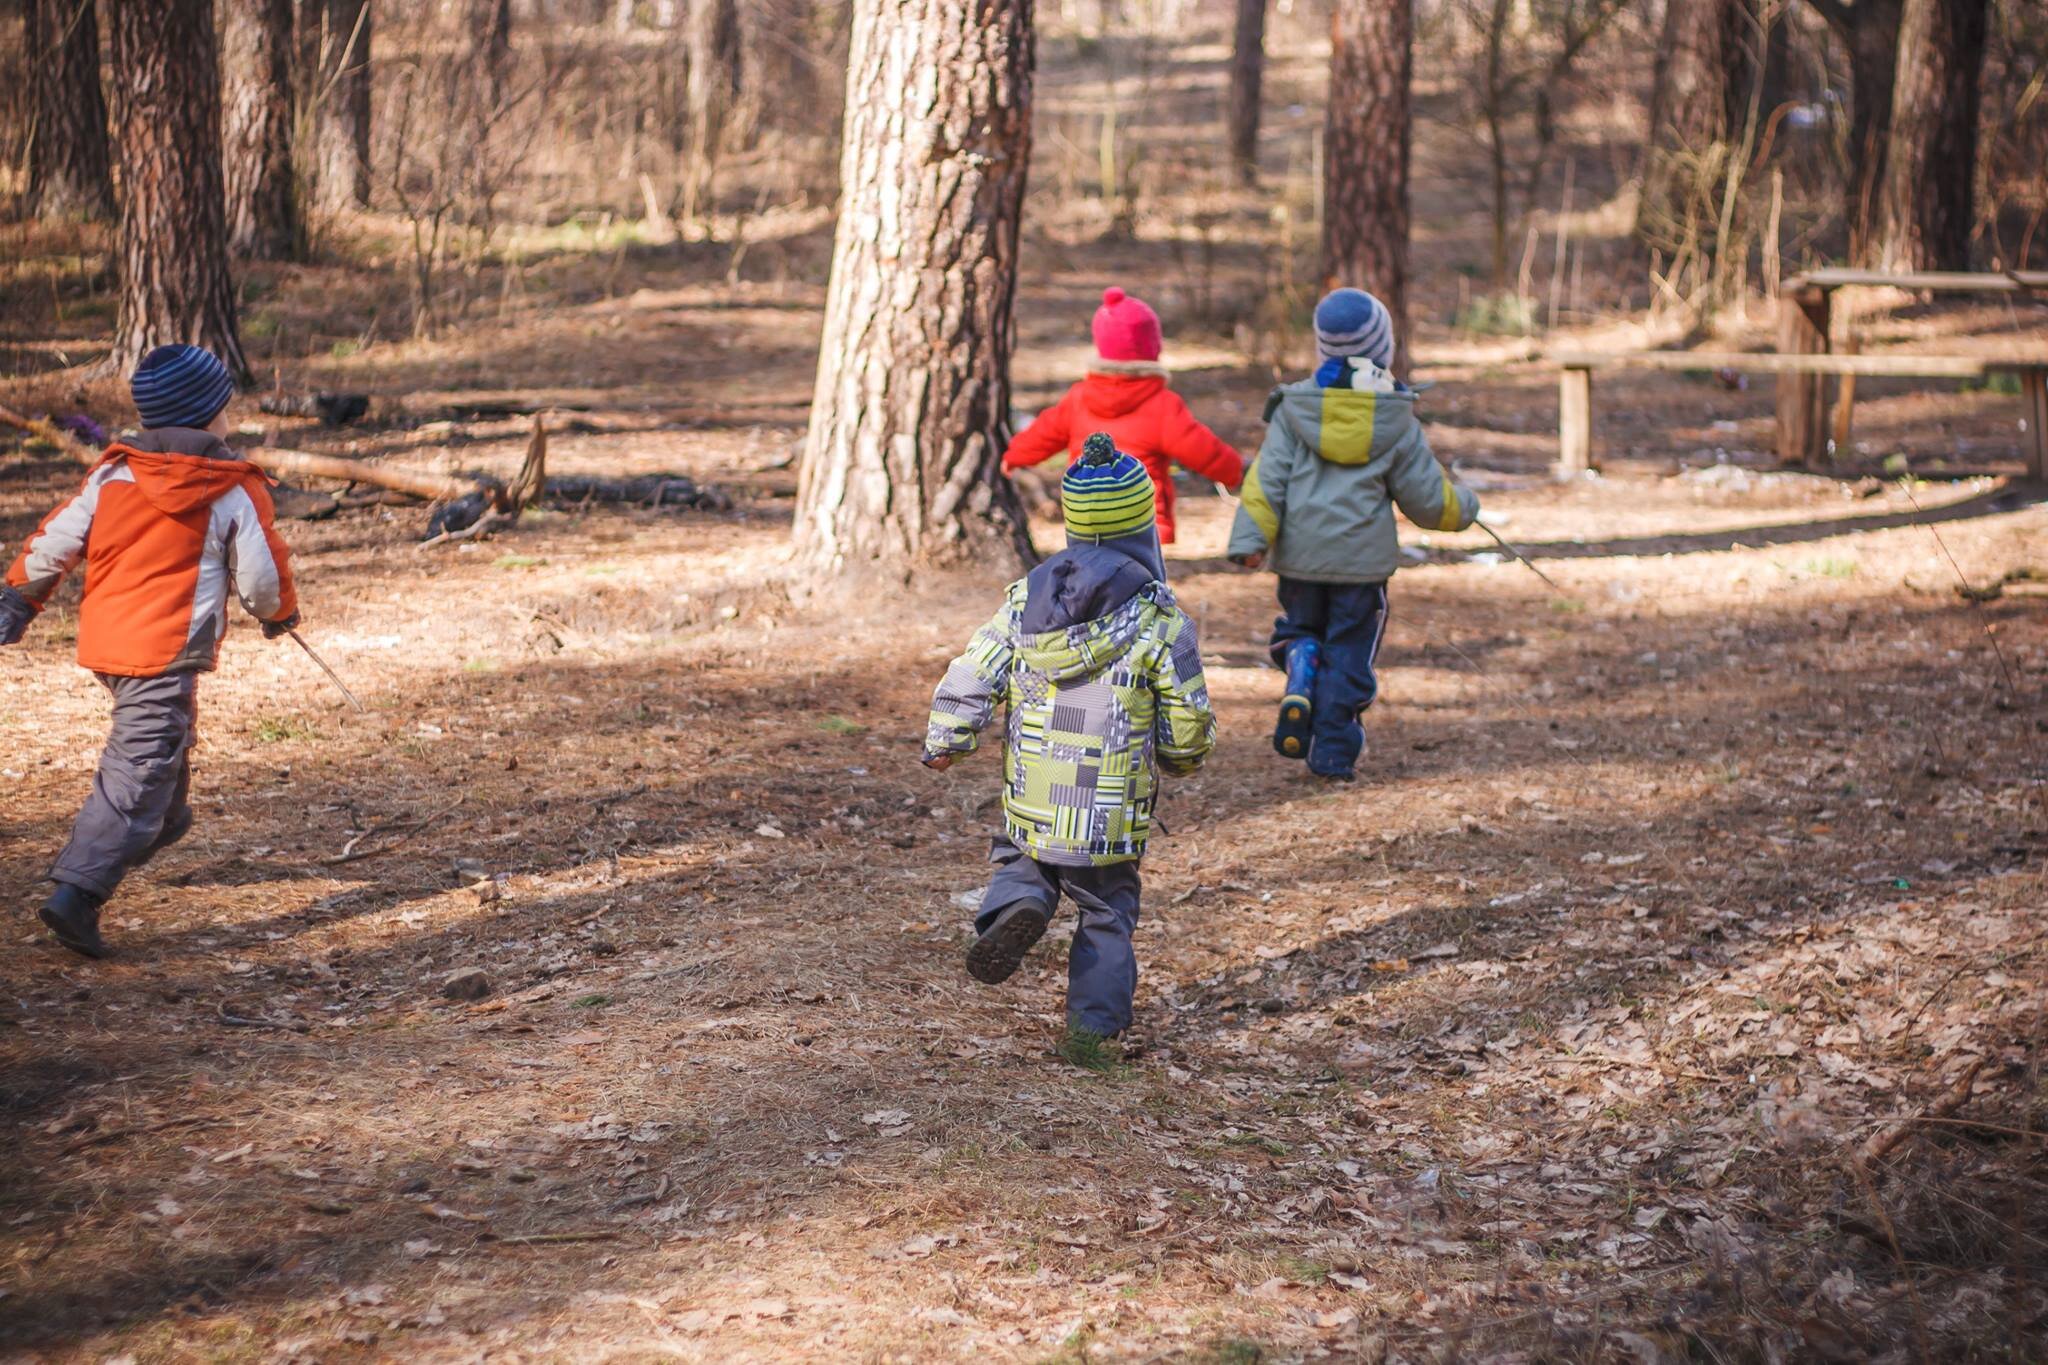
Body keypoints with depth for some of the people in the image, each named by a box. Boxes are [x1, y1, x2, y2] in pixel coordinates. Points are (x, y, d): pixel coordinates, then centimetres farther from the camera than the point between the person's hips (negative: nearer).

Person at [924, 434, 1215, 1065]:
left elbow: (972, 675, -2)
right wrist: (1183, 757, 17)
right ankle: (1090, 1026, 10)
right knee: (1107, 914, 14)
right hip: (1112, 814, -2)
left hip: (1030, 802, 2)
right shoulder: (1159, 622, -9)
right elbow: (1188, 725, -4)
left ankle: (1016, 903, -7)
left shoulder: (1025, 599, 0)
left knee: (1021, 862, 25)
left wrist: (943, 741, 8)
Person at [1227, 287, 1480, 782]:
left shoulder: (1294, 408, -2)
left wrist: (1250, 538, -11)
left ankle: (1299, 685, -9)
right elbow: (1426, 498, 3)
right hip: (1364, 556, -1)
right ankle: (1334, 755, 6)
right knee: (1349, 652, 7)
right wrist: (1463, 506, 24)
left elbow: (1268, 477, -8)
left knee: (1300, 629, 21)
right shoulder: (1397, 421, -2)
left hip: (1300, 555, 1)